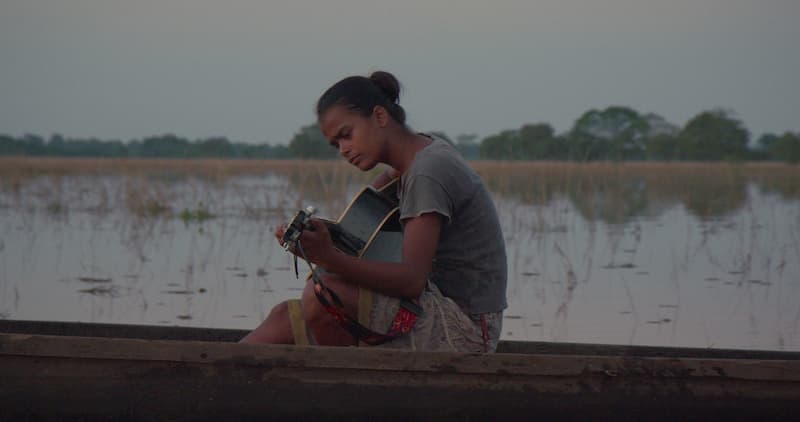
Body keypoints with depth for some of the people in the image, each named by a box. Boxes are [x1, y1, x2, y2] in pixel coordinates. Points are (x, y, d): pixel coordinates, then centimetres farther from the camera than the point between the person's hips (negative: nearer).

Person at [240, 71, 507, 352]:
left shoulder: (429, 172, -19)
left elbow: (412, 280, -27)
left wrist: (330, 258, -39)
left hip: (466, 329, -10)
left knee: (324, 294, -26)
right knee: (289, 314, 2)